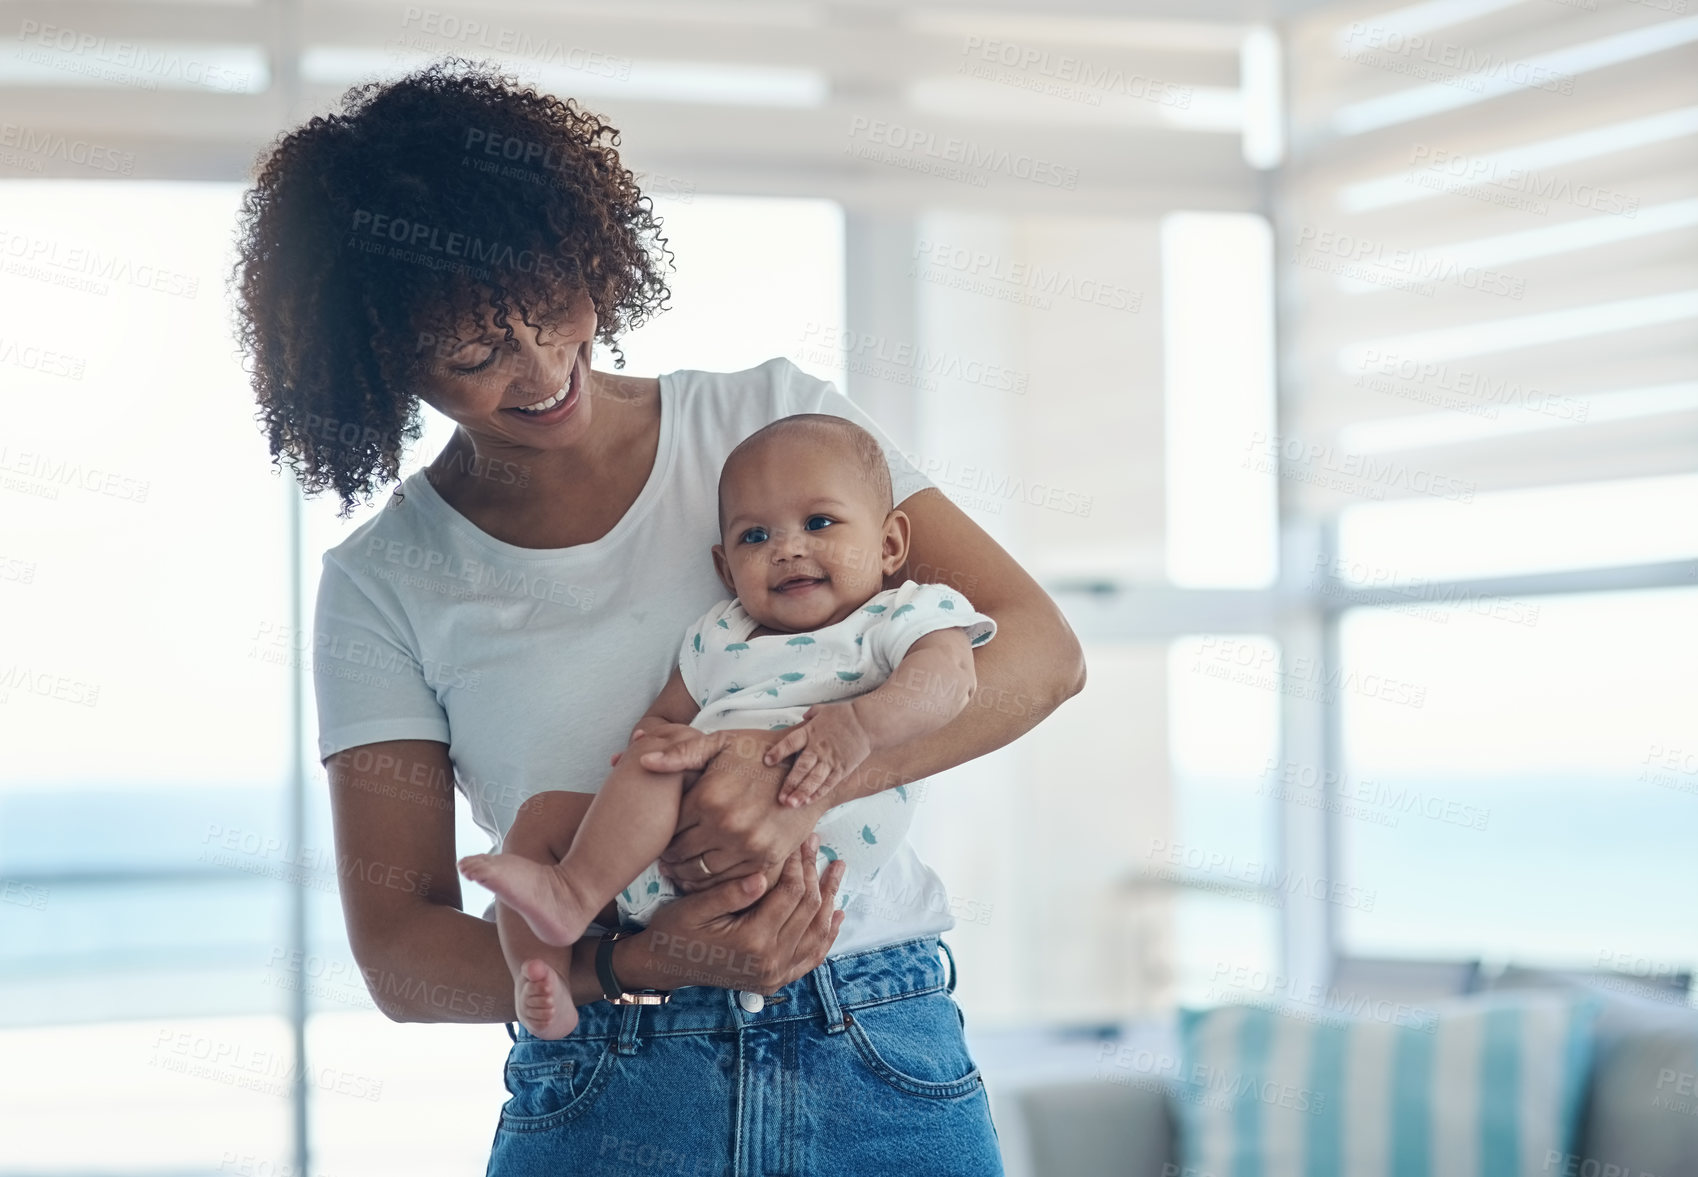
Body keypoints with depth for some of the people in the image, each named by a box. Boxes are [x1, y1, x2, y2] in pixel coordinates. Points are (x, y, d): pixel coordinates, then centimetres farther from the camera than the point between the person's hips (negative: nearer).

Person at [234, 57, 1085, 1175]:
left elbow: (1039, 647, -4)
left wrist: (807, 767, -22)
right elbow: (399, 956, -2)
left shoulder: (771, 416, 4)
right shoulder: (384, 584, 1)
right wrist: (642, 964, -20)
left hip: (885, 1077, 1)